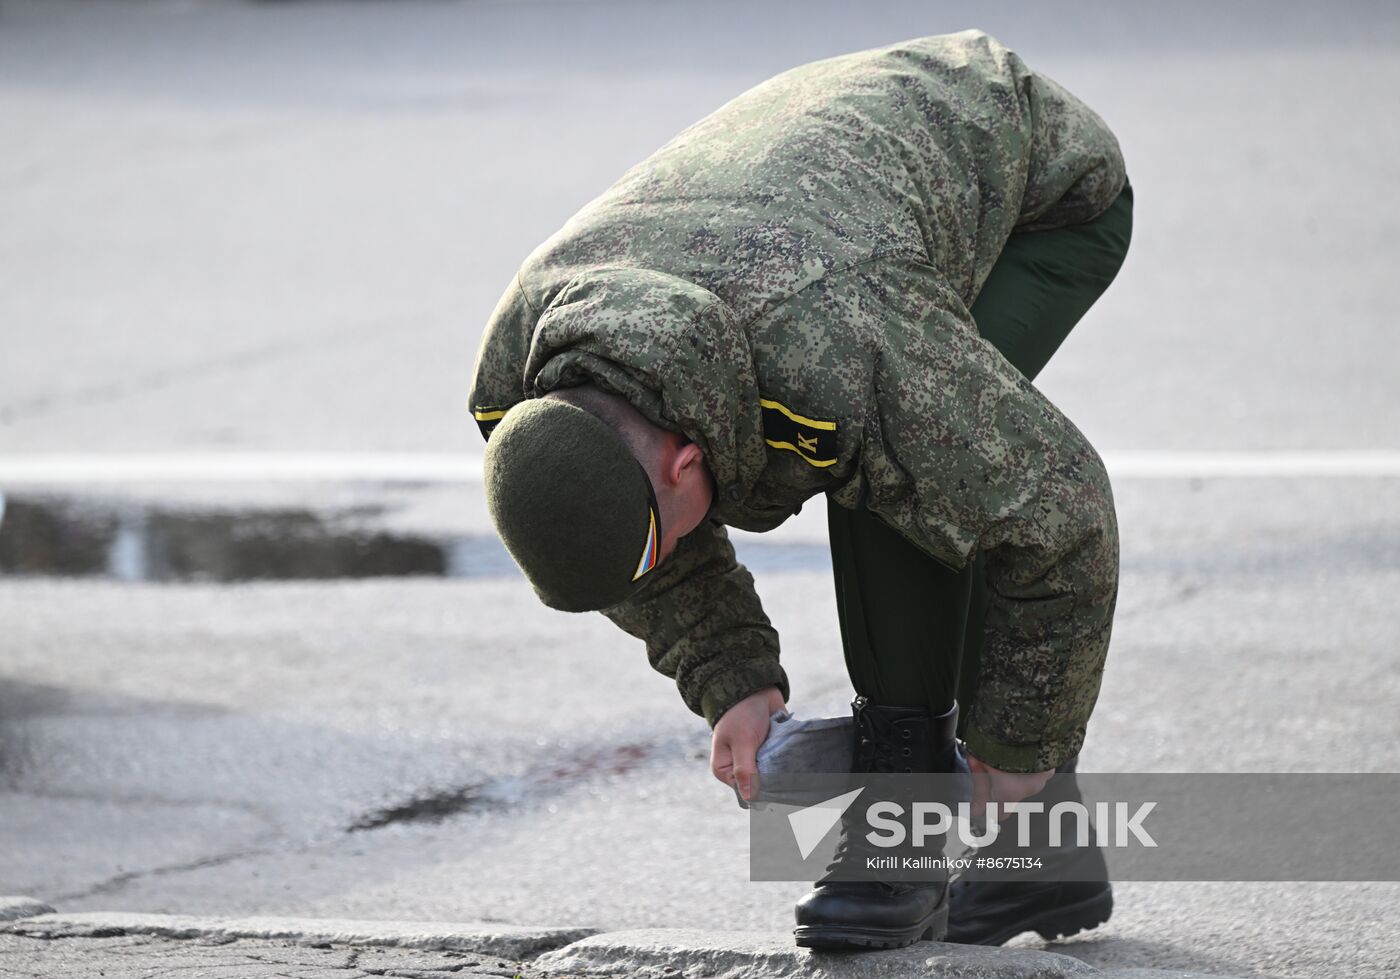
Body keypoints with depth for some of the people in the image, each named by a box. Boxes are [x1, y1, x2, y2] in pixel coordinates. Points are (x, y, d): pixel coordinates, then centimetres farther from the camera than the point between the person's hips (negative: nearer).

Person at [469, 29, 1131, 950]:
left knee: (902, 475, -27)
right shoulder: (523, 400, -25)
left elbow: (1058, 509, -34)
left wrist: (1017, 746, -23)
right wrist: (732, 684, -19)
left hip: (1049, 192, -7)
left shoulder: (835, 375, -46)